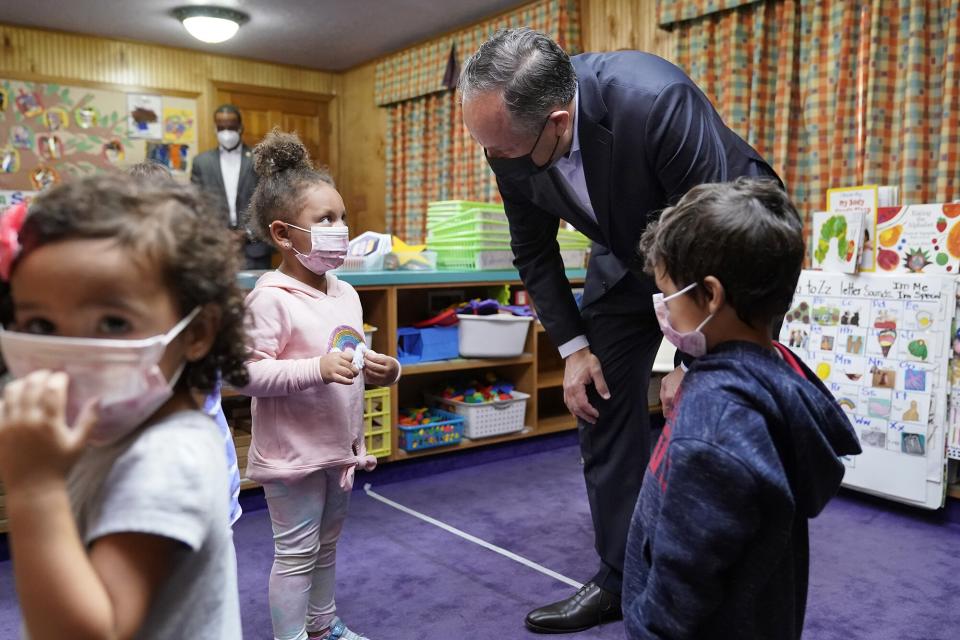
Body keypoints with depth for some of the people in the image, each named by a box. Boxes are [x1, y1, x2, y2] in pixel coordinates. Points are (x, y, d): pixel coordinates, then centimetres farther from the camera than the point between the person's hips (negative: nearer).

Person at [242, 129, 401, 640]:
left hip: (339, 446, 8)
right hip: (292, 453, -8)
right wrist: (318, 369, -32)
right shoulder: (270, 298, -19)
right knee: (296, 553, 6)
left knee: (326, 545, 23)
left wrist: (382, 369, -5)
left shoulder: (345, 295, 5)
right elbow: (250, 374, -24)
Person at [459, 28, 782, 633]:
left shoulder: (655, 100, -37)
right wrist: (574, 346, -7)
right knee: (602, 408, 3)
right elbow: (533, 252, -3)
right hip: (628, 257, 5)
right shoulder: (513, 138, -19)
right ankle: (620, 582, 19)